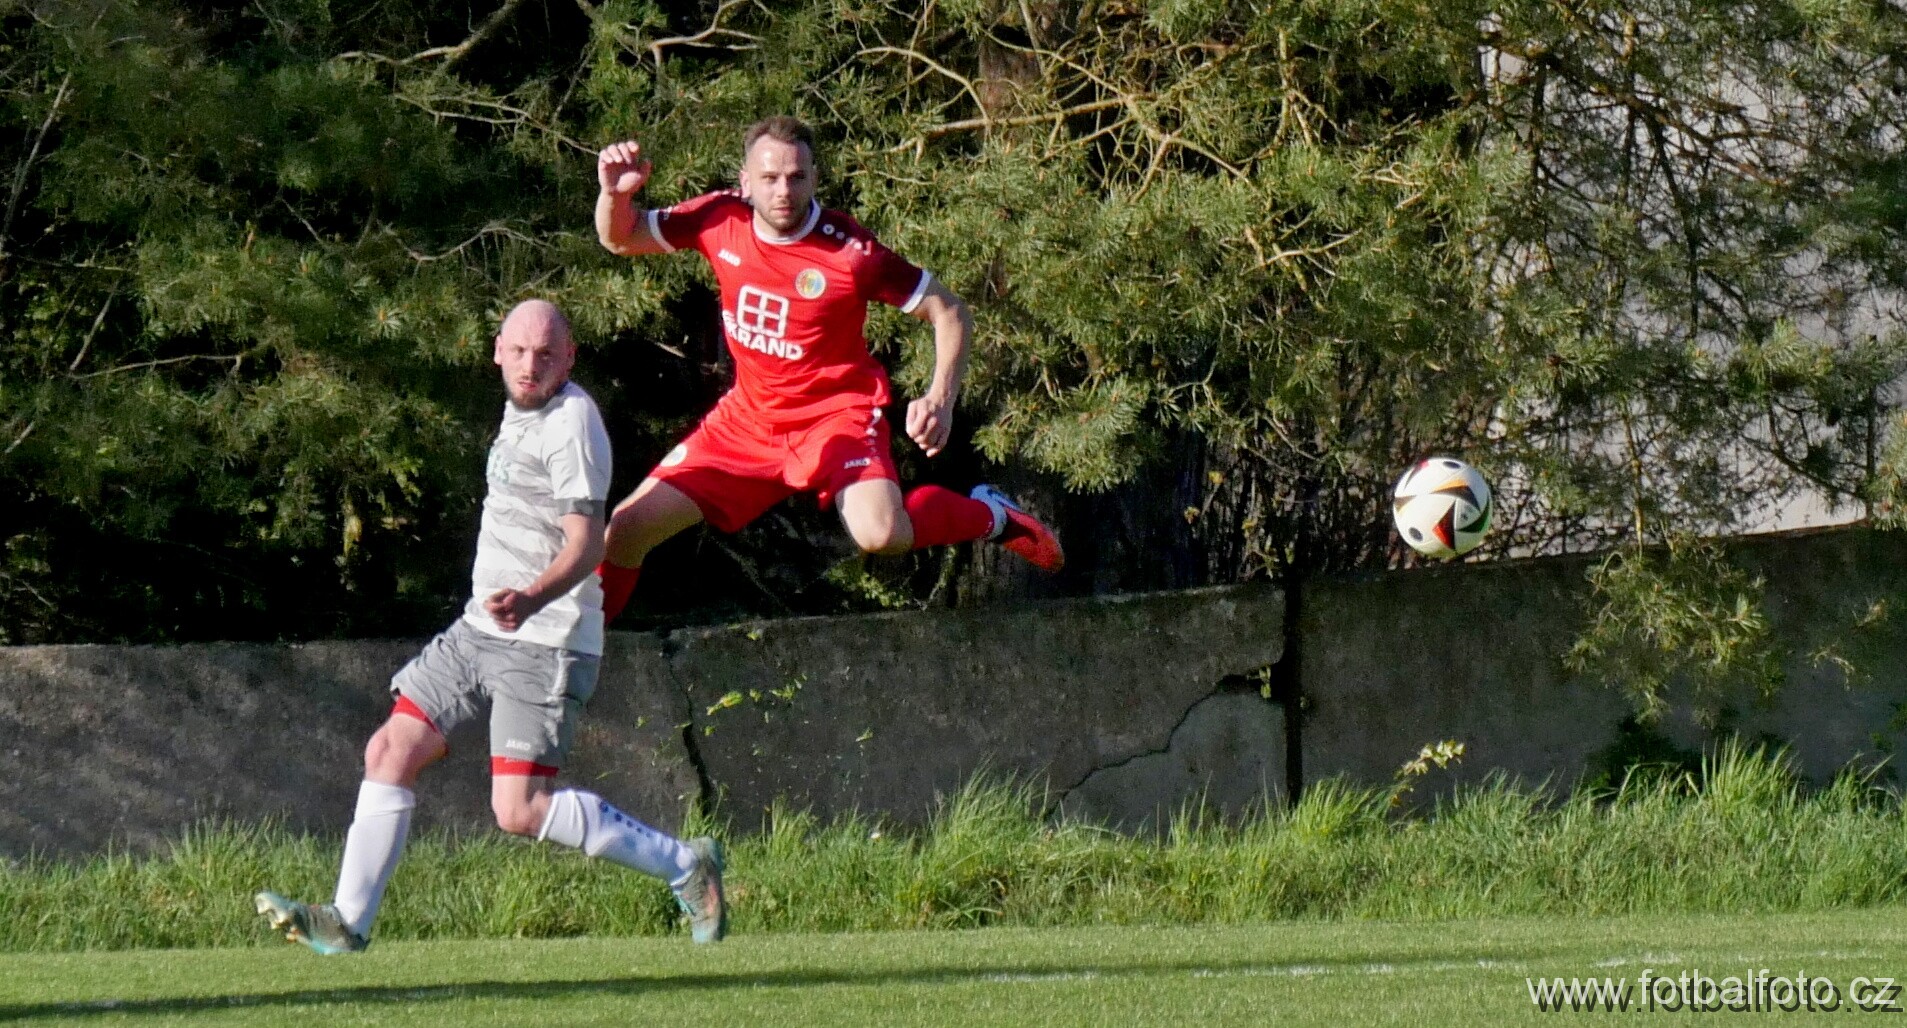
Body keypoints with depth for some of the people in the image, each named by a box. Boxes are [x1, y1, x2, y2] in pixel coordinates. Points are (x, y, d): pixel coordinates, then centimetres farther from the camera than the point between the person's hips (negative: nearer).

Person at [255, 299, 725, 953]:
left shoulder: (572, 421, -15)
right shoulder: (523, 410, 13)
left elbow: (586, 542, -24)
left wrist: (532, 598, -41)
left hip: (545, 642, -9)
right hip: (481, 629, 9)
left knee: (520, 811, -15)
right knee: (390, 752, 4)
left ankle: (683, 866, -4)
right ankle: (347, 924, 9)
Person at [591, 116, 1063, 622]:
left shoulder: (851, 252, -22)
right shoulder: (721, 219, -11)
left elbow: (949, 313, -12)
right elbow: (621, 238, 5)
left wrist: (940, 400, -24)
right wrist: (614, 193, -17)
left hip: (838, 414, -4)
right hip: (748, 417, 5)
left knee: (881, 534, -32)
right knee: (628, 528, -2)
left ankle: (989, 515, -2)